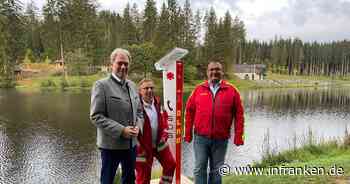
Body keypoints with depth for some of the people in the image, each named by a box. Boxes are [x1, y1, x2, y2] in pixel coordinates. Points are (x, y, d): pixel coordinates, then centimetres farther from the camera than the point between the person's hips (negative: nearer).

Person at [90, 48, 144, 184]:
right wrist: (121, 130, -20)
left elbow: (139, 111, 15)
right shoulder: (101, 85, -11)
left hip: (131, 143, 6)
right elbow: (96, 116, -15)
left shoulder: (132, 85, 8)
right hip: (111, 144, -5)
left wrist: (138, 126, -5)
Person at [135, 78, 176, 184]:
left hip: (159, 143, 7)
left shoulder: (158, 102, 0)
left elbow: (164, 118, 14)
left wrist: (164, 135, 3)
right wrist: (141, 146, -15)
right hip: (144, 145, -6)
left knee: (170, 164, 19)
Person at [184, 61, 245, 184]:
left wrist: (238, 136, -3)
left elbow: (239, 114, 1)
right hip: (200, 137, 0)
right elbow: (189, 111, 5)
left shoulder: (231, 90, 1)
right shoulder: (199, 89, 3)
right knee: (199, 168, 6)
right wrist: (188, 133, 4)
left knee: (216, 170, 14)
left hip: (221, 139, 0)